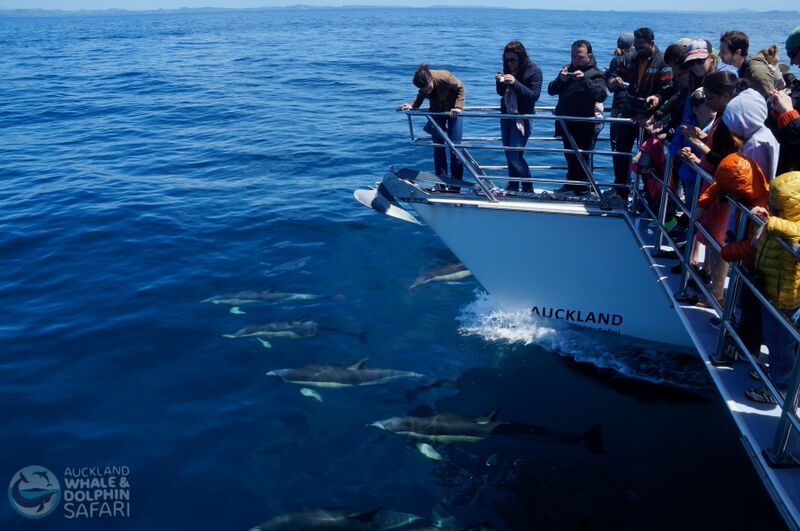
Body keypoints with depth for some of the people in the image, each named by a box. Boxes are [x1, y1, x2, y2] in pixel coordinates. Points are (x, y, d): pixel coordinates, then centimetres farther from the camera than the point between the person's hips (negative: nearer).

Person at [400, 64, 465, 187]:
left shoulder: (444, 77, -32)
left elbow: (460, 87, -15)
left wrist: (458, 107, -26)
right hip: (436, 110, 4)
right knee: (438, 147, 1)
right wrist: (412, 105, -15)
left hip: (453, 110, -4)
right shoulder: (421, 84, -20)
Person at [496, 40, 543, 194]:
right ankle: (513, 186, 20)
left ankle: (528, 187, 5)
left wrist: (515, 83, -26)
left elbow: (534, 95, -18)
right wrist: (499, 82, -10)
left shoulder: (534, 71, -10)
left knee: (515, 155, -10)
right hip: (506, 115, 6)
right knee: (509, 154, 10)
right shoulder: (508, 70, 6)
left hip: (523, 117, -6)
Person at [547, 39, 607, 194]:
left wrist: (584, 80, -33)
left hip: (584, 125, -6)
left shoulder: (595, 74, -7)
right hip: (566, 123, 6)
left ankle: (583, 188, 9)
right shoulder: (568, 70, 11)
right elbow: (551, 90, 3)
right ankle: (571, 182, 34)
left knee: (582, 158, -3)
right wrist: (561, 78, -16)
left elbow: (601, 95, -24)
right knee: (570, 156, 18)